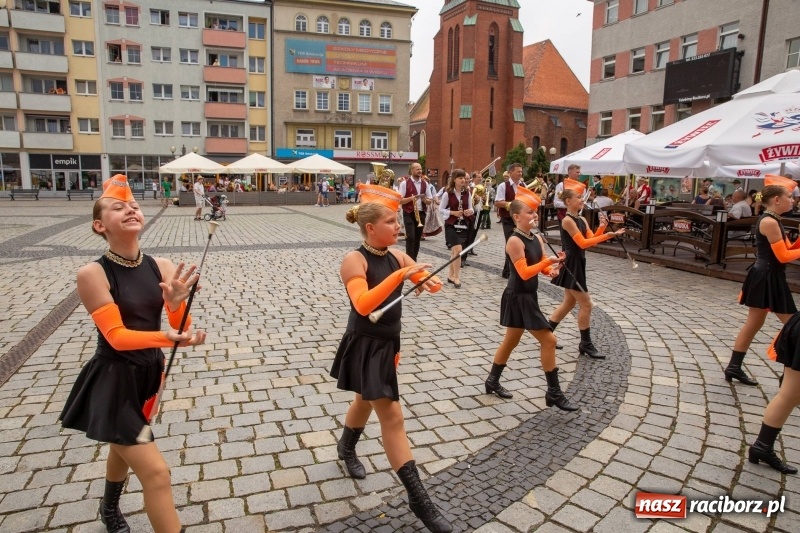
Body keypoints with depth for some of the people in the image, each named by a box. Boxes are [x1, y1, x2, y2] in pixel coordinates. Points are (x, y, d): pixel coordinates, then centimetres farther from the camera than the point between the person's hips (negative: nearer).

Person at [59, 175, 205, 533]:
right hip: (113, 382, -5)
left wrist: (176, 303, -27)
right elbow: (116, 336, -23)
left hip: (150, 373, 6)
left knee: (124, 448, 31)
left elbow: (181, 330, -7)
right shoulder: (92, 274, -19)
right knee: (156, 473, -9)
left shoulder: (162, 268, -7)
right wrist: (167, 338, -37)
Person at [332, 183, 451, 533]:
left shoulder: (396, 255, 0)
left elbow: (429, 280, 2)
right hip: (366, 346, -7)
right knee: (392, 417, -4)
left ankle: (346, 448, 56)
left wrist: (431, 283, -22)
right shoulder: (354, 260, -19)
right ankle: (418, 497, 6)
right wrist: (399, 276, -39)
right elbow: (363, 305, -33)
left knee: (367, 401, 27)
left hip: (388, 342, 8)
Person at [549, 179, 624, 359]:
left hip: (578, 264, 10)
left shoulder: (582, 220, 11)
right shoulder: (567, 220, -16)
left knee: (569, 303, 17)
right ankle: (586, 344, 10)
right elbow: (583, 243, -21)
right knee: (586, 304, -3)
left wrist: (601, 228, -11)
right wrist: (607, 235, -27)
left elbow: (591, 239, 4)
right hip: (570, 265, -10)